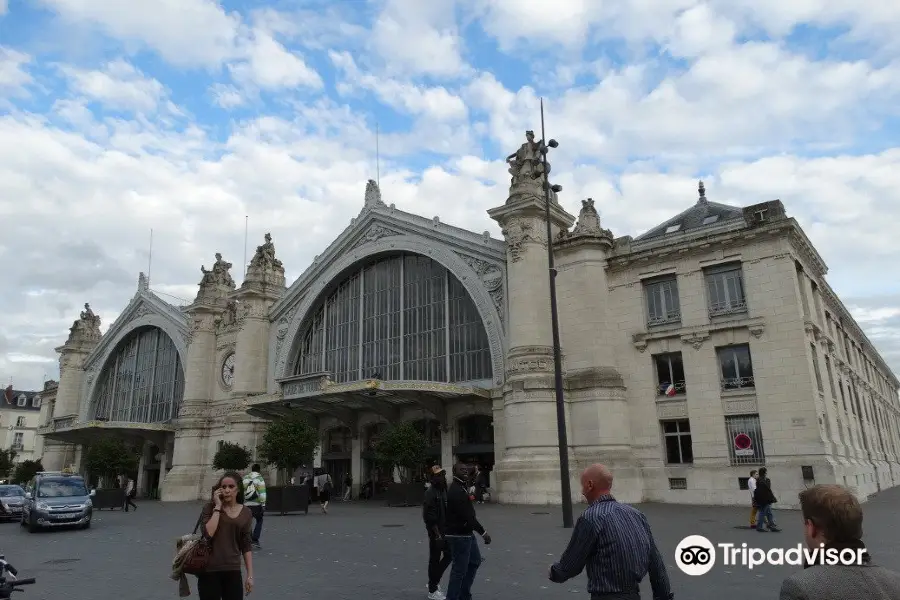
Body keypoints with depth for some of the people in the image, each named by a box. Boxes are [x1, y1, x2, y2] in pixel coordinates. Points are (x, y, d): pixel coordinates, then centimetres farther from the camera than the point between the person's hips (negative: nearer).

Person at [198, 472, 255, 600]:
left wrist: (250, 575, 5)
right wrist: (218, 507, -17)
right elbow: (208, 533, -20)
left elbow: (246, 546, 8)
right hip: (209, 570, -2)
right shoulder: (210, 507, -5)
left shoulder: (246, 513, 3)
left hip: (233, 571, 2)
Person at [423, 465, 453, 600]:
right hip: (436, 532, -8)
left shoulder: (443, 489, 9)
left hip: (446, 531, 8)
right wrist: (437, 535, -22)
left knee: (448, 555, 14)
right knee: (435, 559, 3)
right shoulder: (431, 493, -18)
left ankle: (434, 582, 31)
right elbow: (429, 517, -21)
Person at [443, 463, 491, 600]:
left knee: (475, 561, 22)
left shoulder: (462, 488, 12)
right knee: (459, 569, -2)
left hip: (466, 533, 11)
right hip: (458, 535, -11)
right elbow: (467, 516, -27)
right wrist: (483, 532, -25)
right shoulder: (456, 491, -22)